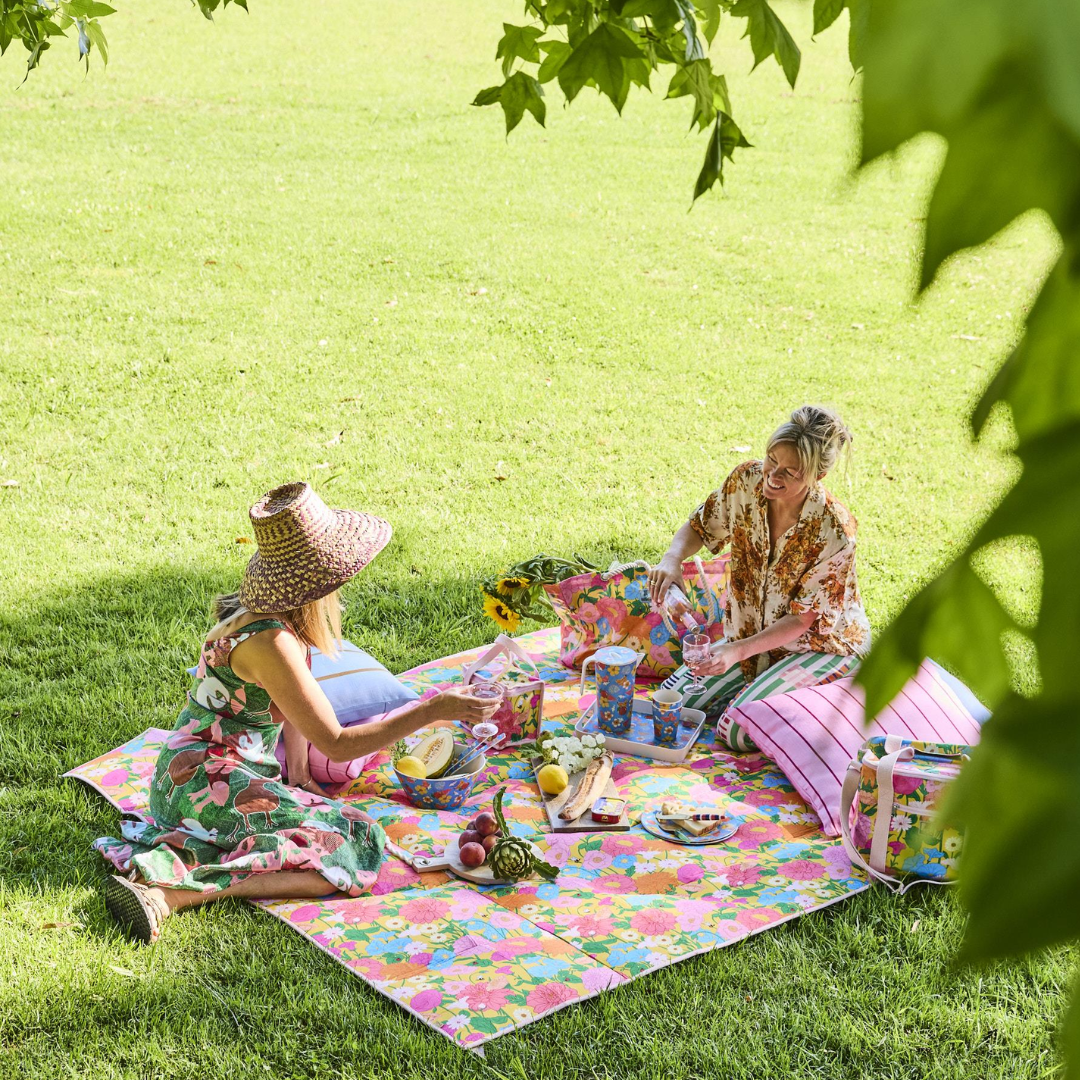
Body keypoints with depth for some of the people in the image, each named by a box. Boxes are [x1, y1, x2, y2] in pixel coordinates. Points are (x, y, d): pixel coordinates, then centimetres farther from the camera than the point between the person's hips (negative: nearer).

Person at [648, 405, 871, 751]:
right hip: (754, 634, 6)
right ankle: (762, 683, 17)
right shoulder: (746, 480, -16)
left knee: (736, 731, -21)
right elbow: (701, 527, 1)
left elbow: (801, 620, -23)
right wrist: (673, 558, -21)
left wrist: (738, 650, -35)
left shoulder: (834, 532, -30)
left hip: (821, 643, -6)